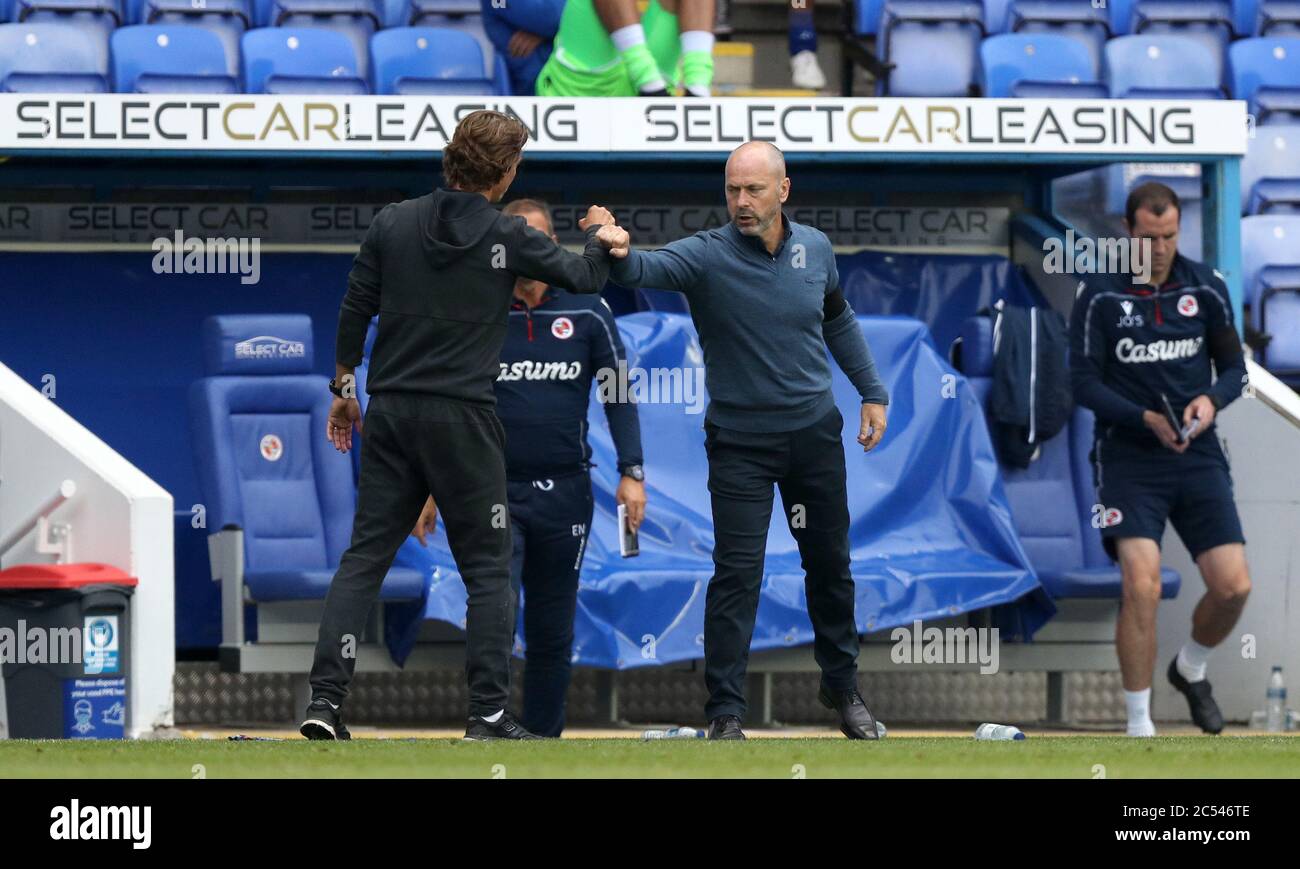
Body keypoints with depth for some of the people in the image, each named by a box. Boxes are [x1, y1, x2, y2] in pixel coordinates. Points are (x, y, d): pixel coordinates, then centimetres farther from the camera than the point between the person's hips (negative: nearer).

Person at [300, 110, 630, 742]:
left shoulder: (392, 223, 3)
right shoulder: (508, 239, -5)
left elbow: (354, 311, 6)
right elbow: (585, 277, 7)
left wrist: (343, 388, 19)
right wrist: (600, 237, 29)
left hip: (390, 412, 3)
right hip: (462, 417, -3)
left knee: (365, 555, 5)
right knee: (488, 567, 5)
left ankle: (325, 699, -4)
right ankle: (488, 712, 0)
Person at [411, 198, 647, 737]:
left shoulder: (587, 313, 3)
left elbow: (618, 395, 7)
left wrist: (632, 474, -2)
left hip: (564, 492, 2)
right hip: (494, 491, -2)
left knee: (553, 633, 8)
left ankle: (543, 738, 16)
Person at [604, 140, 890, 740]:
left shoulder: (815, 248, -2)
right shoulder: (708, 256, -16)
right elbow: (648, 268, -36)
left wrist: (872, 392, 15)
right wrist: (618, 253, -58)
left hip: (814, 431, 4)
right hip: (740, 441, -4)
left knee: (830, 566, 15)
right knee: (737, 575, -8)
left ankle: (842, 687, 33)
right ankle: (725, 710, -1)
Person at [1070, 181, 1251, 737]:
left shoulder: (1206, 287, 3)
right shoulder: (1100, 294, -5)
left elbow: (1234, 367, 10)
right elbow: (1084, 381, -6)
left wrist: (1211, 400, -13)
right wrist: (1146, 418, -19)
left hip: (1198, 456, 3)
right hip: (1128, 457, -3)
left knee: (1232, 587, -4)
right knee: (1142, 587, -18)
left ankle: (1191, 669, 29)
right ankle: (1138, 726, -6)